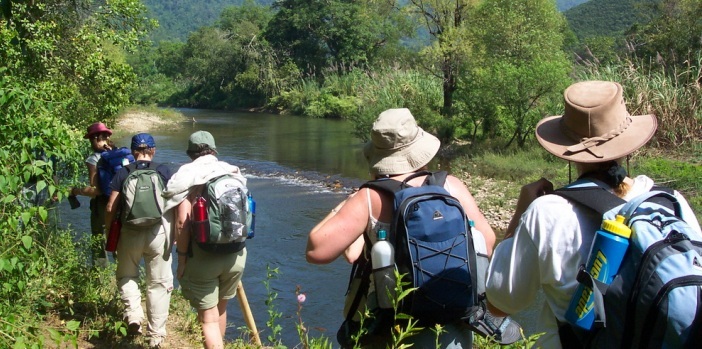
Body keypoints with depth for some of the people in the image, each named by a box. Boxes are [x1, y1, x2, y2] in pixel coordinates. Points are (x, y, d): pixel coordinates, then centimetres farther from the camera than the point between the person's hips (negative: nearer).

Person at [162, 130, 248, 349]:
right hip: (236, 255, 5)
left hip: (202, 258, -5)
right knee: (220, 309, 24)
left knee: (208, 318, 3)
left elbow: (183, 222, -14)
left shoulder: (188, 176, -6)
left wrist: (181, 259, -7)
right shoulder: (233, 174, 7)